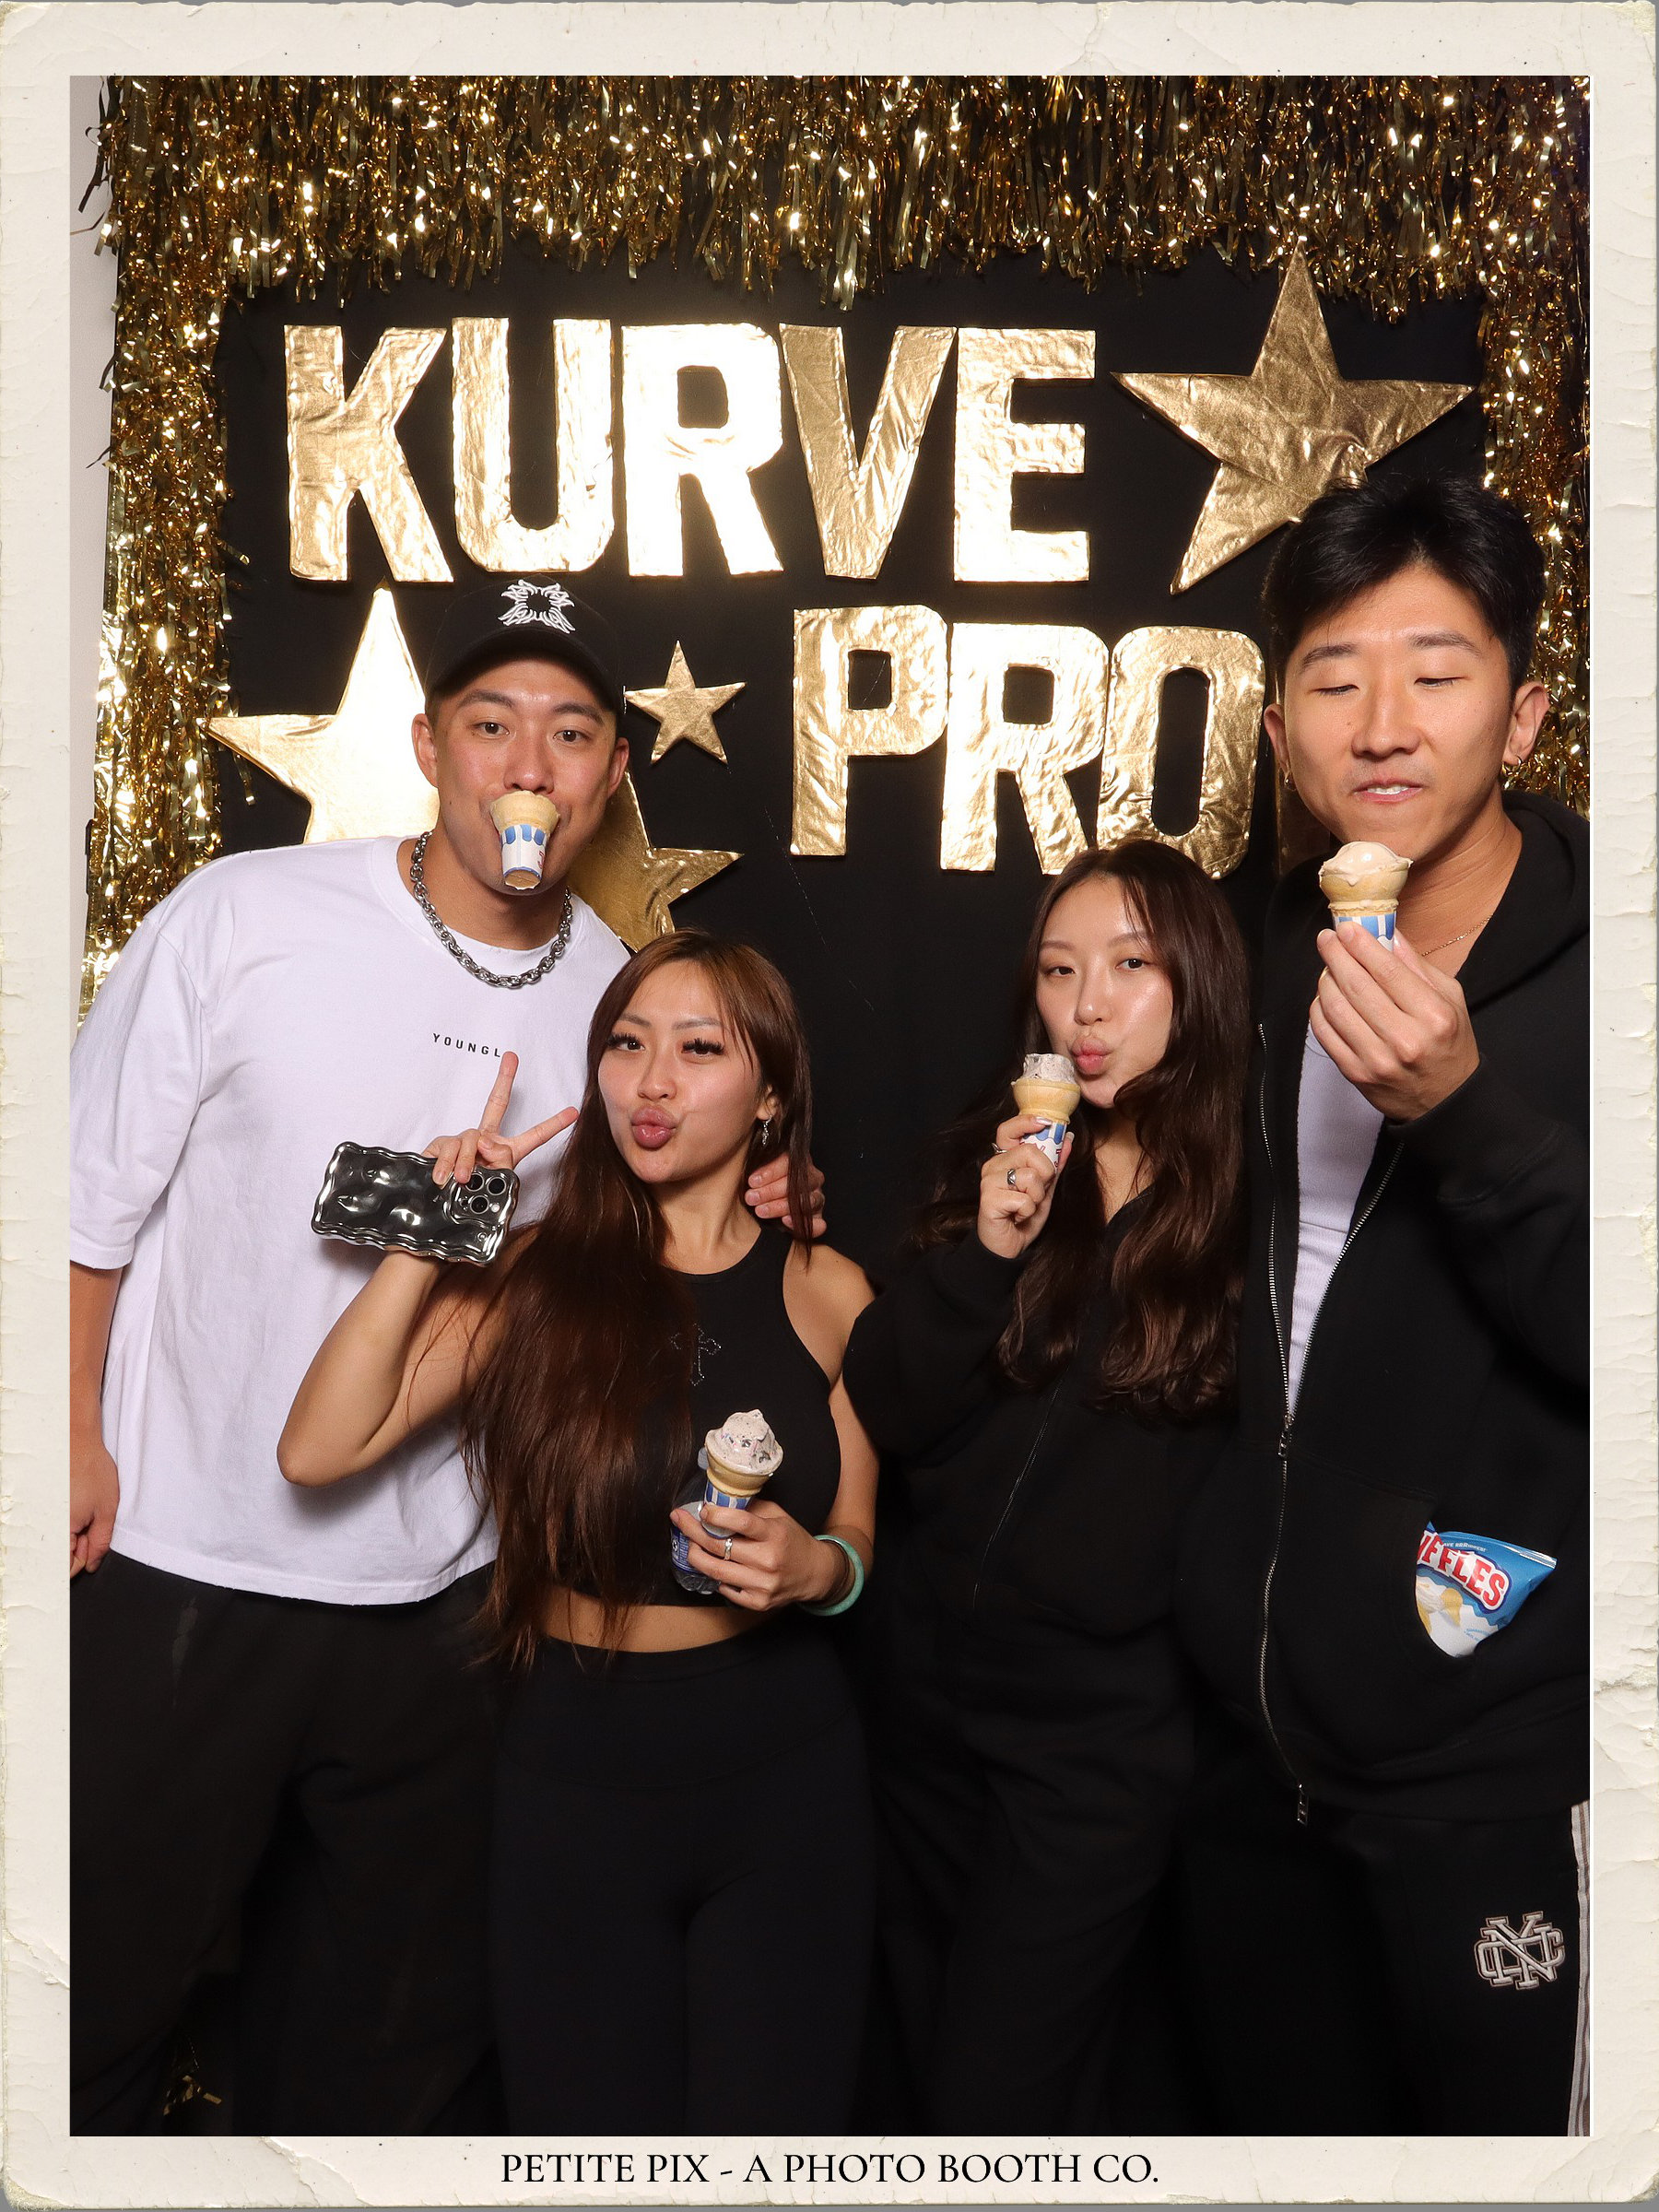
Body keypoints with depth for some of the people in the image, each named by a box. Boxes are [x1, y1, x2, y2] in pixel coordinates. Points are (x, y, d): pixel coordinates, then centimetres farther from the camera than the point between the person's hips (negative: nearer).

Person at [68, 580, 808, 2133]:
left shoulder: (614, 990, 0)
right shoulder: (243, 920, -10)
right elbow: (93, 1187, -3)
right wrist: (75, 1433, -6)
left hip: (444, 1590, 3)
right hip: (181, 1558, -2)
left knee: (388, 2034, 20)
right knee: (97, 1989, 15)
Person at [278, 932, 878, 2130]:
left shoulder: (826, 1293, -2)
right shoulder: (540, 1274, -4)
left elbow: (859, 1533, 8)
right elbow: (319, 1449, -14)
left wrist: (816, 1566, -14)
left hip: (789, 1773, 1)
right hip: (576, 1772, 0)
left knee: (770, 2135, 10)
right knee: (591, 2130, 14)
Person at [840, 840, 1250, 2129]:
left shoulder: (1258, 1200, -11)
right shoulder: (996, 1164, 2)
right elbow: (884, 1415, -4)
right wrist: (982, 1254, -17)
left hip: (1104, 1722, -5)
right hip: (933, 1683, 5)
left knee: (992, 2095, 3)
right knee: (928, 2041, 22)